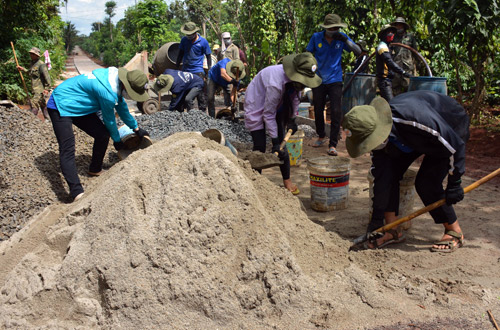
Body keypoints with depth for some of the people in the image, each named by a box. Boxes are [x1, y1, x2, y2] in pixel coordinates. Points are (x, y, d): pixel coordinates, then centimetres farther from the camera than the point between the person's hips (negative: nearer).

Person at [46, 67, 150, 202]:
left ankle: (95, 170, 23)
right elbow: (109, 120, -13)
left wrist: (136, 129, 24)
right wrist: (117, 140, 5)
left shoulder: (115, 77, -3)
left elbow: (122, 107, 13)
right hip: (61, 106, -10)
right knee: (67, 151, -19)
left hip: (79, 106, 10)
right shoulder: (108, 93, -31)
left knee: (103, 135, 2)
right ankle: (77, 193, -27)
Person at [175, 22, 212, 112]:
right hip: (185, 70, 4)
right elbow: (180, 54, 16)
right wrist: (177, 66, 16)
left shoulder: (203, 41, -5)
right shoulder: (184, 40, 5)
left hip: (198, 71, -4)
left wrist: (209, 70, -4)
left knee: (201, 93, -6)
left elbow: (208, 56, 2)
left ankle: (202, 111, 1)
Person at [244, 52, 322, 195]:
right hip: (257, 107, -7)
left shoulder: (297, 79, -18)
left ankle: (287, 180, 11)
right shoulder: (275, 83, -40)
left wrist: (292, 119, 4)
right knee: (259, 148, -10)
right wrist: (274, 141, -28)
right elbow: (268, 114, -31)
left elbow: (295, 97, 5)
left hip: (277, 107, 7)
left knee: (281, 144, 3)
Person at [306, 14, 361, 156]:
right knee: (318, 110, 11)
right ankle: (321, 137, 34)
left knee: (336, 112, -9)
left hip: (335, 81, -1)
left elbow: (358, 52, -8)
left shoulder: (341, 37, -3)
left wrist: (345, 40, -22)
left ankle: (333, 144, -2)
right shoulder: (316, 37, -4)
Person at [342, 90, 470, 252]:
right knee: (387, 173, -9)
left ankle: (454, 232, 2)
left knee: (427, 183, -18)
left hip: (452, 128, -6)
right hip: (415, 138, 6)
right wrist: (377, 217, -12)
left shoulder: (415, 118, -44)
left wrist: (454, 184, -23)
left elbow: (455, 144, -31)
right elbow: (379, 176, -14)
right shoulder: (377, 134, -21)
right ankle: (392, 230, 2)